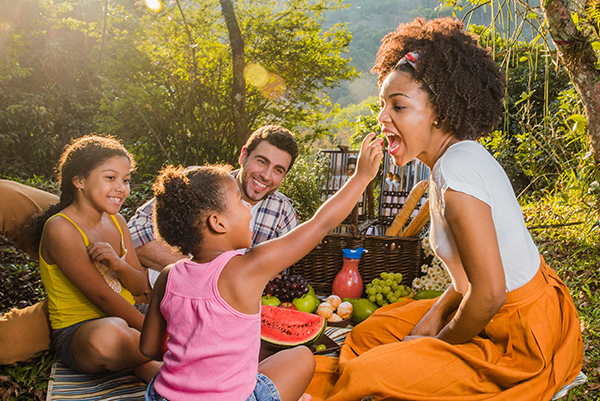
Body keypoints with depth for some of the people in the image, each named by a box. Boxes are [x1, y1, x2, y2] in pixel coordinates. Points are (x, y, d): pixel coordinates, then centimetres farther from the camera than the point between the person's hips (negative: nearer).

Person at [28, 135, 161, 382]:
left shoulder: (116, 221, 8)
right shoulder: (61, 229, -16)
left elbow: (139, 287, 5)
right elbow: (102, 296, -19)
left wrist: (118, 264, -19)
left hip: (124, 320, 8)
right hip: (76, 333, -7)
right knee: (108, 335, -43)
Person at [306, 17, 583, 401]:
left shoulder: (456, 173, -28)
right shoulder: (462, 155, 2)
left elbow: (489, 293, -27)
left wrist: (441, 344, -10)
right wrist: (433, 316, 1)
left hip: (522, 342, -9)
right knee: (368, 334, 14)